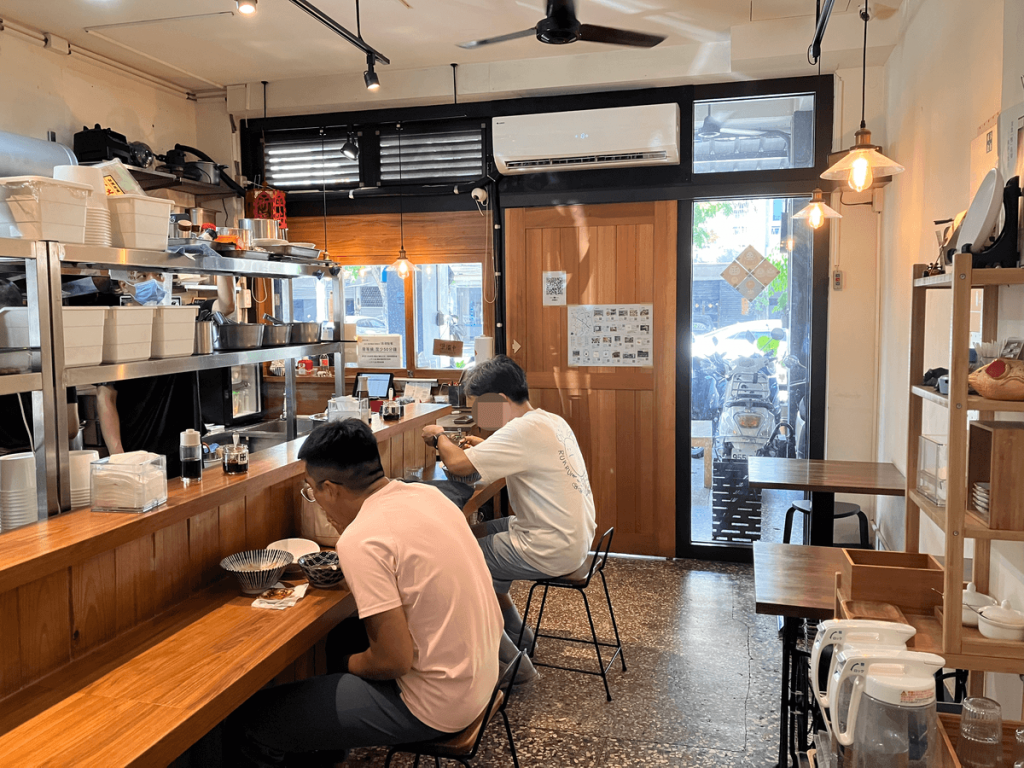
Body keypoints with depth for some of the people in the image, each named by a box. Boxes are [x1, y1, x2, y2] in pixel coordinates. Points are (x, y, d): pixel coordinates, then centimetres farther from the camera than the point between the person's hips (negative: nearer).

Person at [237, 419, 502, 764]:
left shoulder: (360, 540, -23)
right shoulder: (426, 493, 0)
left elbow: (394, 660, -21)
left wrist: (348, 664, -2)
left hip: (437, 703, -8)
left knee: (254, 713, -4)